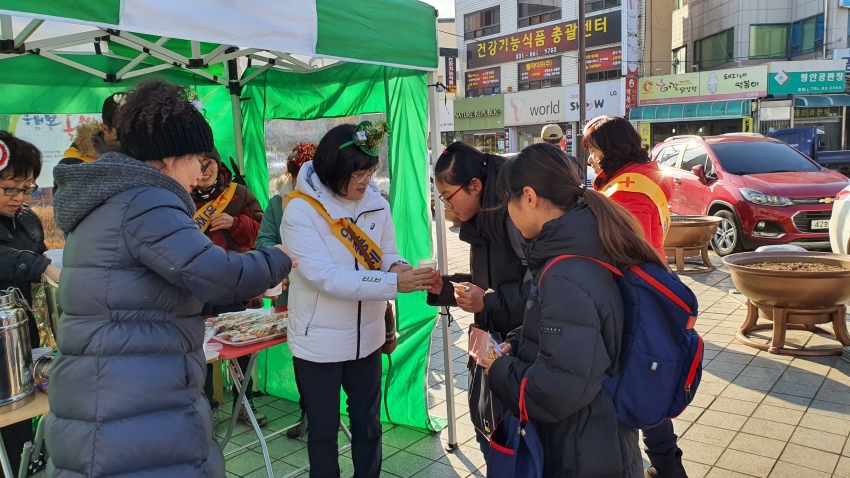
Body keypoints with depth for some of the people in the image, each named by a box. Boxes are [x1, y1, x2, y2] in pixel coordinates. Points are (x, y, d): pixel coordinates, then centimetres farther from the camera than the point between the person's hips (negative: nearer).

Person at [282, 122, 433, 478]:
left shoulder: (376, 204, -4)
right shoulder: (301, 210, -18)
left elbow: (387, 255, 4)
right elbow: (324, 276, -27)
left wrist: (397, 266, -21)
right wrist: (394, 284, -33)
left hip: (366, 336, 4)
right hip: (319, 341, -4)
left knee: (368, 424, 20)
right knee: (323, 430, 14)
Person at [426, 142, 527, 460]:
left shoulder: (513, 215, -21)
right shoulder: (481, 221, 8)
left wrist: (490, 304, -28)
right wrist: (444, 287, 6)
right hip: (493, 337, 9)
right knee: (483, 418, 19)